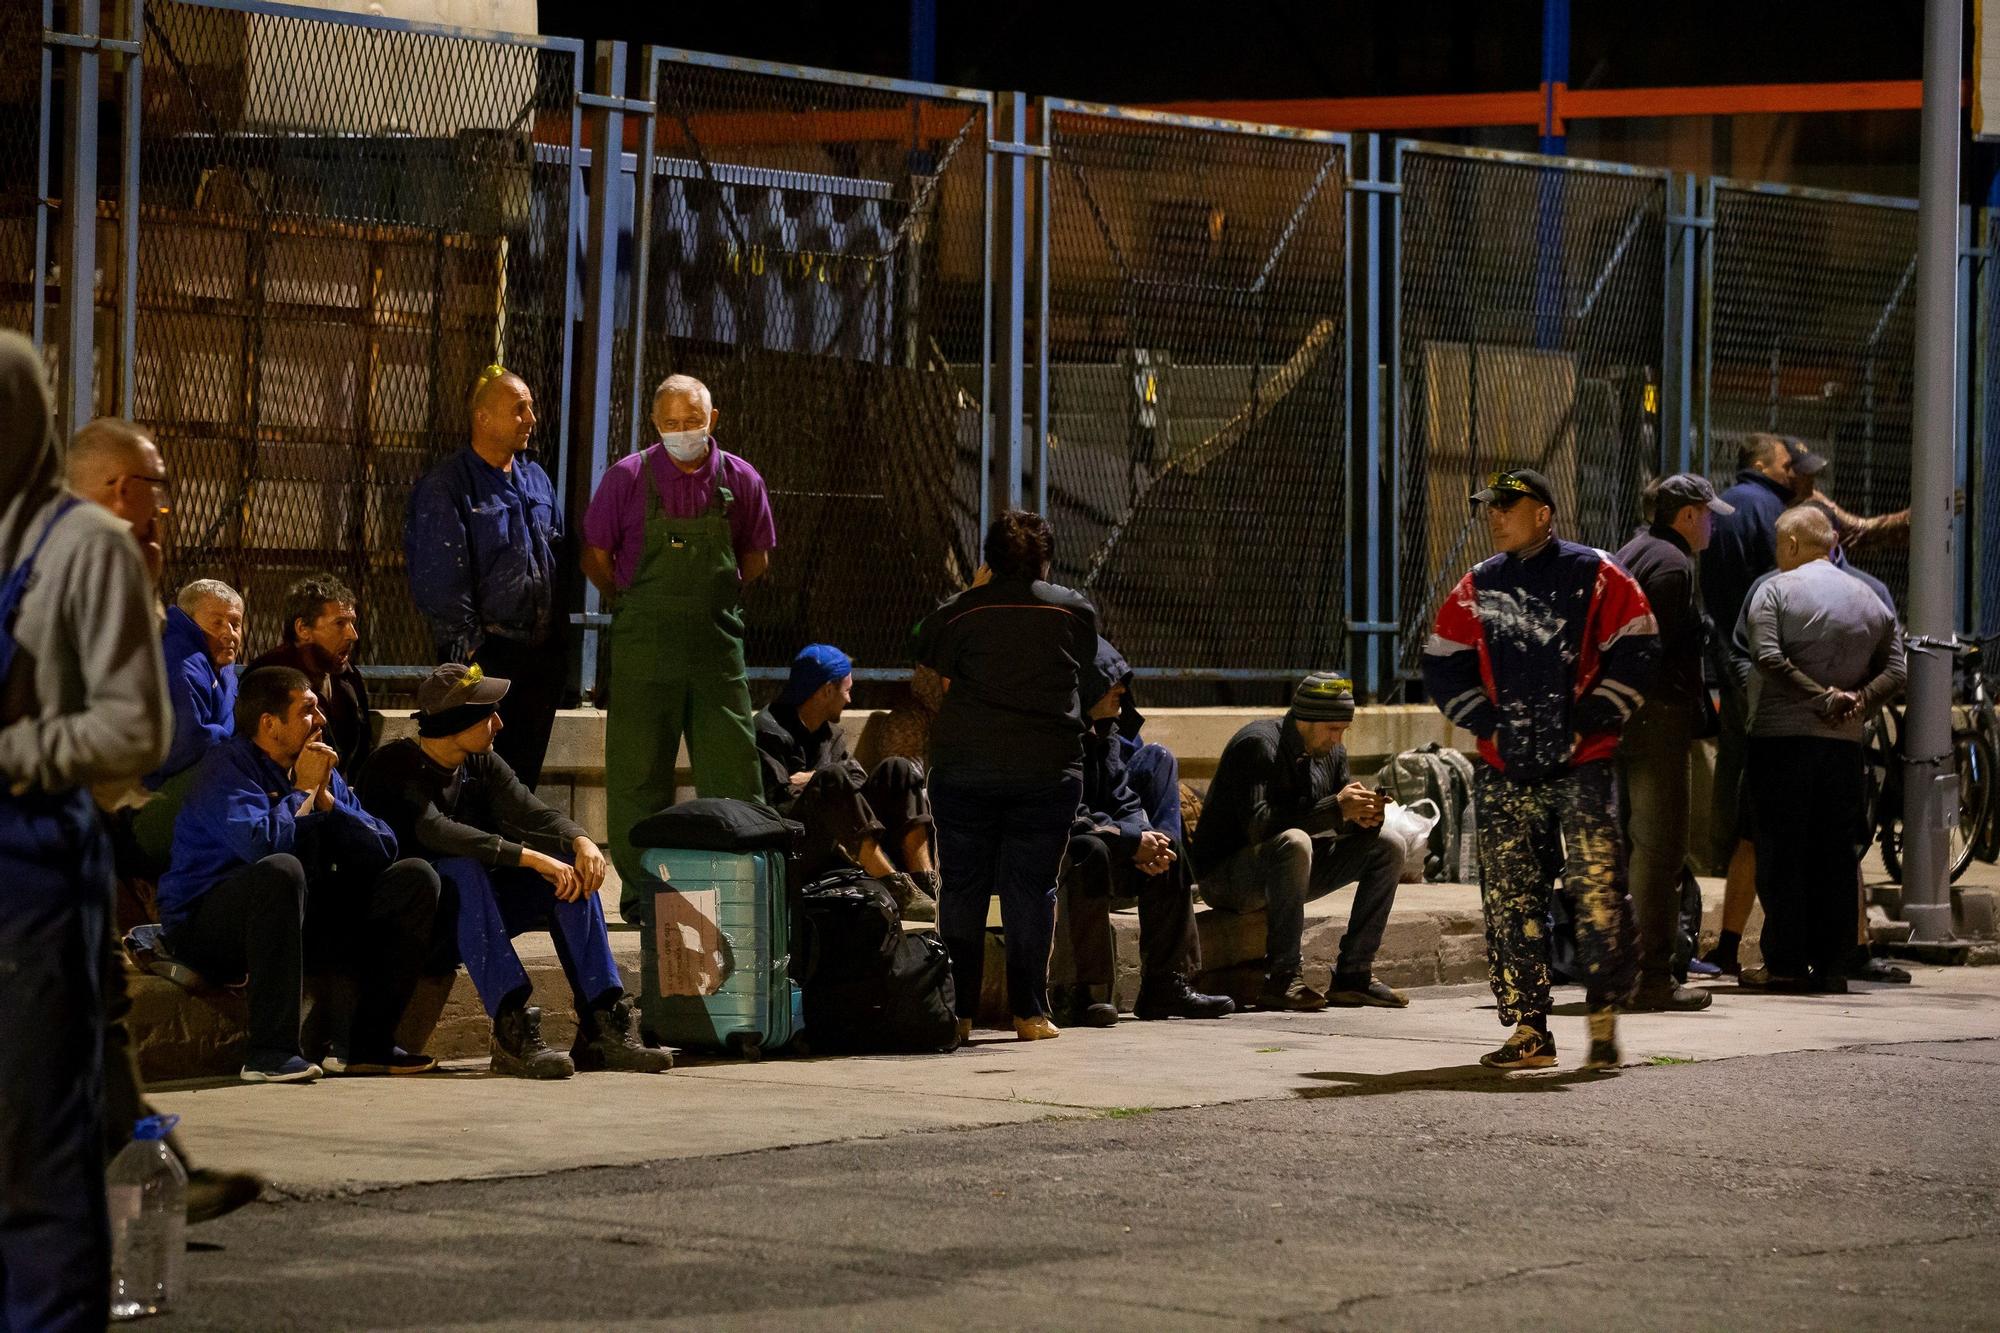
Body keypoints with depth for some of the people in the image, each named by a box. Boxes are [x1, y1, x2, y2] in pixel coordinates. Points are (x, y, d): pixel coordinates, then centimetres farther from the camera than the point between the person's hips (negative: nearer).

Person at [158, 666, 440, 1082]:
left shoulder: (318, 769, 9)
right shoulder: (228, 767, -13)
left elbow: (383, 848, 3)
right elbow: (260, 844, -31)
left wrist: (325, 798, -9)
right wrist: (304, 793, -15)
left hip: (301, 916, 8)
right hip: (206, 926, -8)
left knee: (415, 877, -2)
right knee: (281, 870, -39)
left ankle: (367, 1043, -7)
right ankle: (270, 1053, -38)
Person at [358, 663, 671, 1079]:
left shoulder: (483, 764, 9)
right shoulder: (395, 766, -13)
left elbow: (534, 813, -4)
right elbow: (433, 830, -30)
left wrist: (581, 841, -27)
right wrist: (529, 857, -36)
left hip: (476, 907, 7)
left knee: (574, 873, -13)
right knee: (464, 868, -37)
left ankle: (602, 1026, -22)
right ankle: (512, 1027, -47)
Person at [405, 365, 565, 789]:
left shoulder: (536, 479, 14)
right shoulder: (445, 487, -8)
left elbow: (560, 554, 19)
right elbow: (443, 575, -12)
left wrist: (559, 638, 11)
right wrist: (470, 642, -14)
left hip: (541, 651, 6)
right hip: (485, 654, -6)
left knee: (525, 770, 11)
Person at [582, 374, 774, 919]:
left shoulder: (740, 481, 3)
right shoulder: (628, 477, -3)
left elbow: (757, 557, 16)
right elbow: (596, 555, 6)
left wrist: (713, 599, 10)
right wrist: (632, 607, 7)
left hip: (717, 643, 2)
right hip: (643, 647, -1)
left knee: (732, 770, -1)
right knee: (638, 770, 1)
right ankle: (640, 888, 9)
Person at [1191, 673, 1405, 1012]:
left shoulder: (1331, 752, 6)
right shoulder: (1258, 745, -20)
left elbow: (1339, 822, 10)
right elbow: (1258, 825, -31)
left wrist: (1363, 816, -16)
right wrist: (1336, 808, -33)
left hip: (1287, 869, 8)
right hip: (1227, 876, -8)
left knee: (1386, 848, -5)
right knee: (1294, 843, -39)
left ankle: (1353, 975, -7)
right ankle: (1282, 980, -34)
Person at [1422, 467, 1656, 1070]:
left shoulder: (1595, 575, -1)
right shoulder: (1476, 588, 12)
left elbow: (1635, 654, -3)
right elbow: (1443, 667, 13)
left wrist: (1588, 722, -9)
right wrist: (1490, 724, 1)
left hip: (1582, 765, -4)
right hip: (1505, 771, 4)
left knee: (1595, 889, -12)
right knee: (1511, 902, 3)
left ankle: (1604, 1016, 0)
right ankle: (1529, 1031, 9)